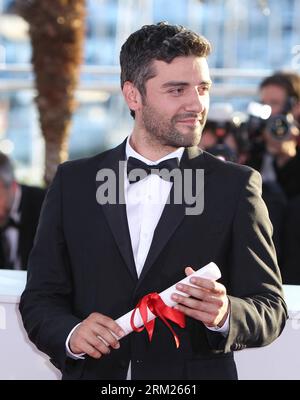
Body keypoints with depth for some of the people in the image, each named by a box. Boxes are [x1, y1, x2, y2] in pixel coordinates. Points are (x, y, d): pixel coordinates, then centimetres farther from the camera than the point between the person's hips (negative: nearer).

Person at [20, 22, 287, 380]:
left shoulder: (235, 187, -2)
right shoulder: (73, 182, 2)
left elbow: (270, 310, -3)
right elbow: (40, 299, 3)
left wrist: (224, 315, -23)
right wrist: (71, 333, -17)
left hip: (197, 375, -1)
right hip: (93, 373, 1)